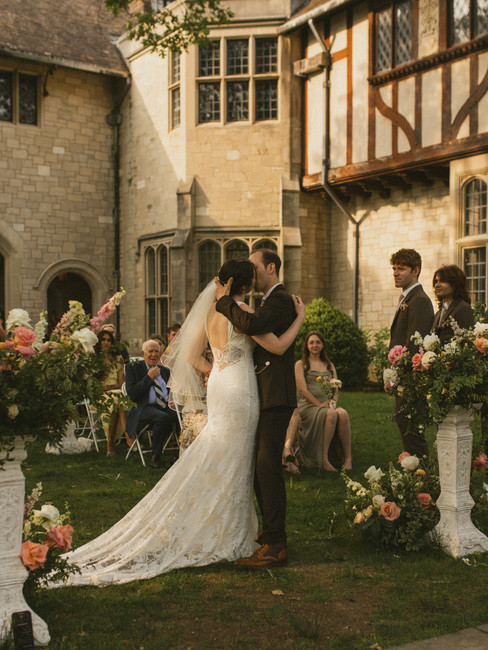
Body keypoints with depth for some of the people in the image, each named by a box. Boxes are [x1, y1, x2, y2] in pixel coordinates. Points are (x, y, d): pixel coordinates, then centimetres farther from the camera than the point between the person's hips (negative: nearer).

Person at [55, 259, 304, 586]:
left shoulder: (212, 309, 6)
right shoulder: (240, 311, -17)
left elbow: (193, 356, 10)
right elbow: (278, 347, -15)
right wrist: (300, 317, -3)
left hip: (218, 385, 8)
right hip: (239, 390, -8)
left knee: (216, 463, 14)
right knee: (229, 465, 1)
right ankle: (221, 539, 10)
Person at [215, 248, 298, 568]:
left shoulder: (281, 299, -11)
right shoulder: (271, 301, 22)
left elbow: (251, 325, -29)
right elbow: (254, 337, 24)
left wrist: (224, 300, -14)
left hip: (277, 397, -10)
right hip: (265, 396, 11)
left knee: (268, 466, -12)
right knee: (260, 466, 14)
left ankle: (276, 545, -9)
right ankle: (271, 533, 23)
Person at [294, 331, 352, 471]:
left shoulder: (329, 365, 22)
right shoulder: (300, 364, 7)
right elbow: (302, 389, -4)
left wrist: (333, 401, -8)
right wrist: (319, 404, -14)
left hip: (328, 404, 4)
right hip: (308, 405, -4)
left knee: (343, 414, -32)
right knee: (331, 414, -36)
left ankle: (348, 458, -28)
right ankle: (323, 459, -35)